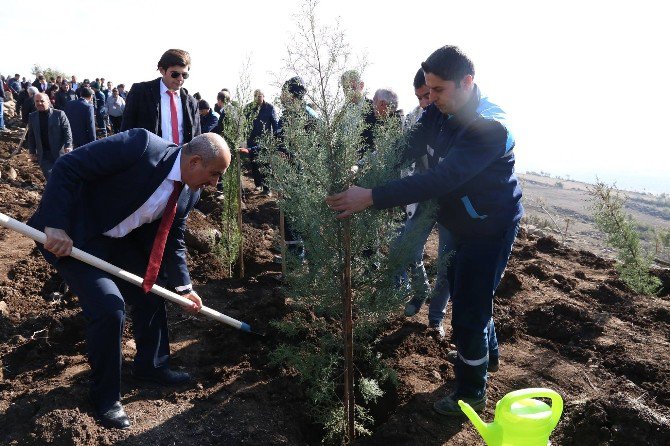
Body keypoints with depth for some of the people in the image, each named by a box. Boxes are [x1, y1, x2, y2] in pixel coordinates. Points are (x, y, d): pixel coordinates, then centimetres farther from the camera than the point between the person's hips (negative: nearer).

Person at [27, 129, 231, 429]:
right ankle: (105, 398, 6)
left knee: (151, 294, 12)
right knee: (109, 308, -17)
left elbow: (173, 241, 6)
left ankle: (151, 366, 36)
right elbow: (67, 167, -26)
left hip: (120, 239, 8)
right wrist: (55, 226, -29)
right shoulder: (140, 146, -30)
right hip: (70, 236, -8)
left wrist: (183, 287, 4)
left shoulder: (190, 192, -5)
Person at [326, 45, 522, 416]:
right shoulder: (440, 113, -5)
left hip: (490, 228, -8)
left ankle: (471, 392, 20)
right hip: (461, 222, 9)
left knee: (468, 309, -2)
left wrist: (372, 197, -45)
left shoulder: (490, 127, -31)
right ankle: (484, 352, 50)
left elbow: (442, 178, -40)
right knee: (461, 289, 24)